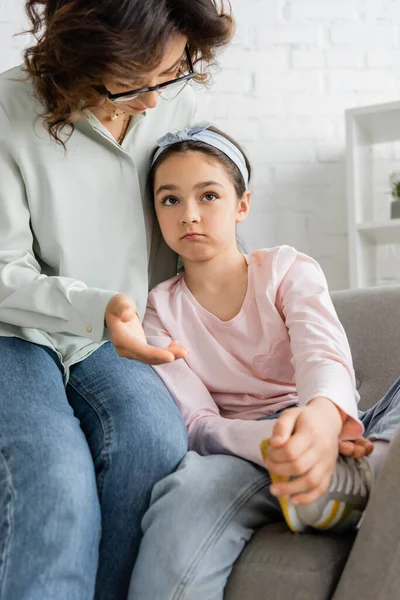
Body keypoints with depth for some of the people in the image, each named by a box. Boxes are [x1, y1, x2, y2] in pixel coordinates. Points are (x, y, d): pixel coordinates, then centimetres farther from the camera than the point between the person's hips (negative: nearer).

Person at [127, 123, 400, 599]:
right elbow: (195, 425, -4)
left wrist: (322, 417, -43)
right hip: (239, 451, -2)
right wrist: (276, 441, -28)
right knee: (195, 483, -42)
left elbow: (324, 354, -15)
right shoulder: (159, 310, 8)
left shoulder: (289, 271, 6)